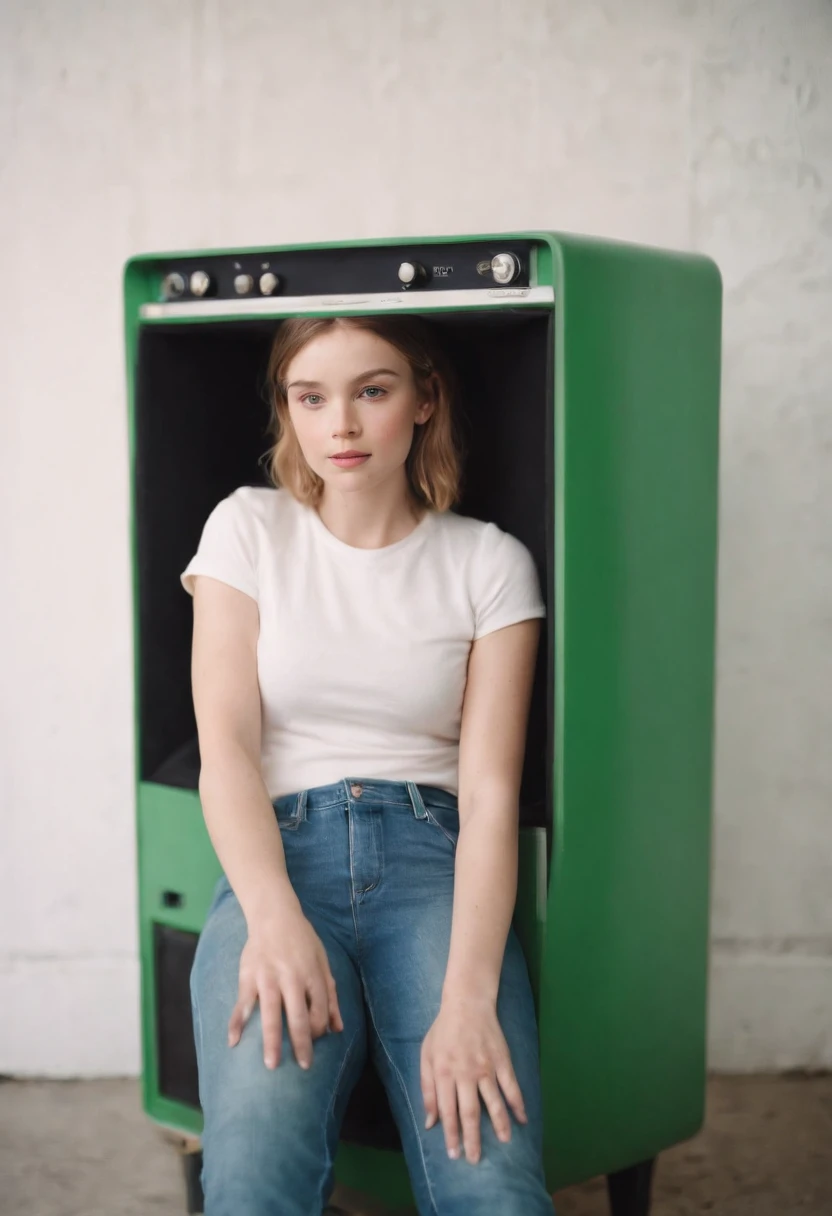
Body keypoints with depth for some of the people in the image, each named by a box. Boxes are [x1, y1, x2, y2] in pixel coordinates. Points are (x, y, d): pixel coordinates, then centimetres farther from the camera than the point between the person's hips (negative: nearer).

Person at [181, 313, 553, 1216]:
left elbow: (490, 790, -1)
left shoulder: (491, 562, 8)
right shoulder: (247, 528, 10)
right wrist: (275, 919, -20)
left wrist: (469, 996, -18)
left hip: (431, 855, 0)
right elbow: (225, 748, 0)